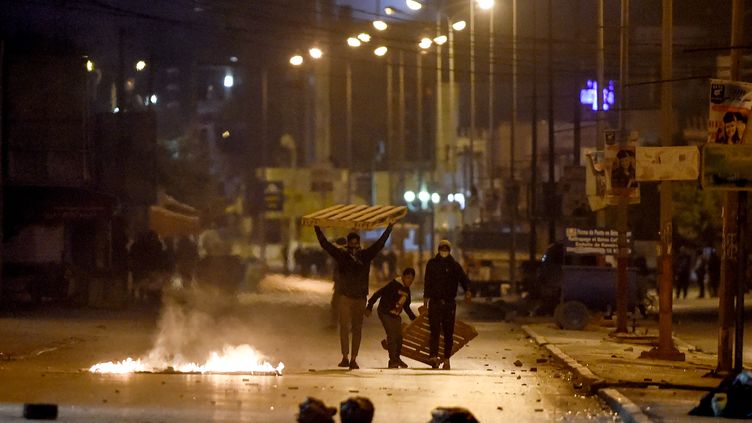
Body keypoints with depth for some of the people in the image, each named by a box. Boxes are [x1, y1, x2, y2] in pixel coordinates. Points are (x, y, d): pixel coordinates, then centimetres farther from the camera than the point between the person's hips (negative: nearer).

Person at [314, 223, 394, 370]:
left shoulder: (365, 255, 6)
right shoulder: (342, 255, 3)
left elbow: (380, 244, 8)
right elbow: (325, 244, 3)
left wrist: (389, 228, 6)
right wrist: (317, 229, 0)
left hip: (360, 297, 1)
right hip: (345, 297, -1)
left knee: (357, 329, 3)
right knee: (344, 327, -9)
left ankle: (353, 359, 7)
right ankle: (345, 358, -9)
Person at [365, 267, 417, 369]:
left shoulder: (407, 290, 8)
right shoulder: (394, 285, -18)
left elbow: (406, 306, 23)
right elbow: (378, 294, -20)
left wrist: (413, 318, 25)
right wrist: (369, 307, -24)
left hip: (396, 315, 8)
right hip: (385, 313, -8)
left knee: (399, 336, 7)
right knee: (391, 335, -16)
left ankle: (396, 359, 25)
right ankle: (392, 361, -14)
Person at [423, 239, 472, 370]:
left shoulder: (455, 265, 6)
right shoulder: (432, 264, 7)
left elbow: (464, 279, -2)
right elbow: (427, 282, 11)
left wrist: (467, 291, -22)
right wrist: (426, 297, 4)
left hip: (449, 303, 1)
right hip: (434, 303, -1)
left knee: (448, 332, 4)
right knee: (435, 330, -14)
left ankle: (446, 360, 10)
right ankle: (434, 357, -26)